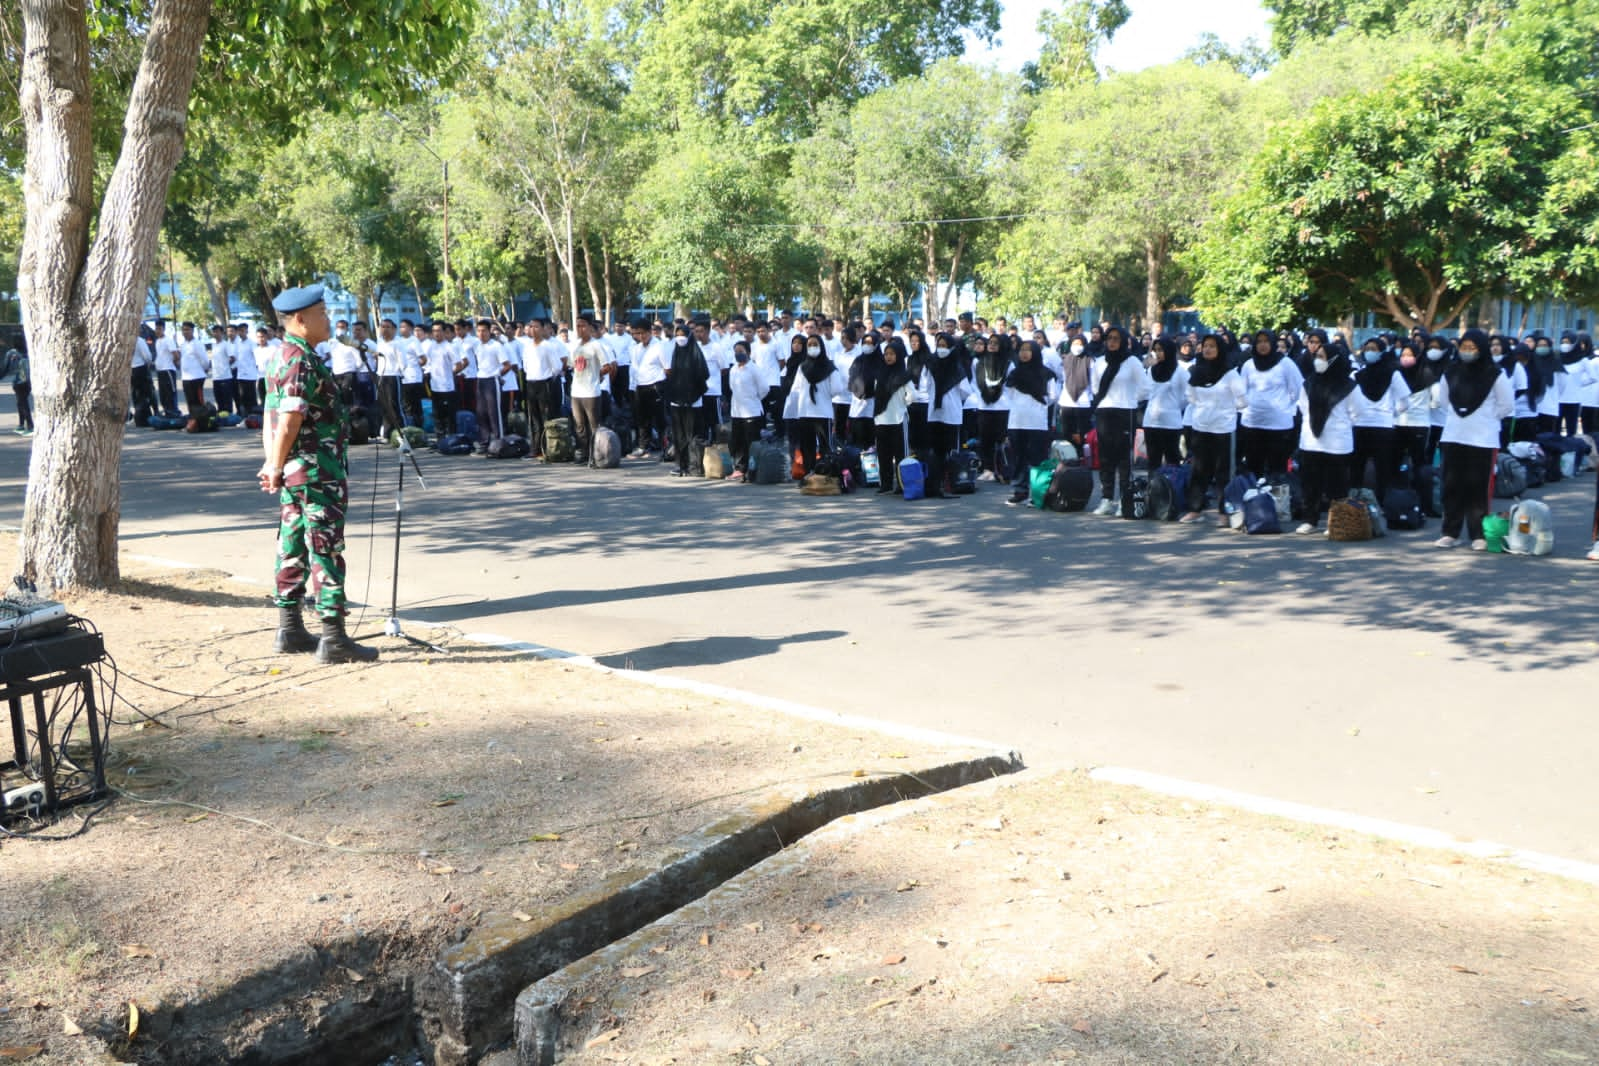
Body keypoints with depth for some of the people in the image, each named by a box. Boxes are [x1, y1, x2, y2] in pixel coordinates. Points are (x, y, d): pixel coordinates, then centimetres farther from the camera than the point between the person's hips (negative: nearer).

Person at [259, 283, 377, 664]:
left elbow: (274, 417, 17)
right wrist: (276, 467, -12)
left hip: (295, 473, 10)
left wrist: (274, 465, 16)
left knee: (294, 549, 13)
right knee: (326, 551, -6)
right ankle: (334, 639, -3)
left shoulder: (281, 357, 15)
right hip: (317, 471, -10)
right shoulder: (302, 361, -16)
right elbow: (290, 420, -21)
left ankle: (290, 630, 21)